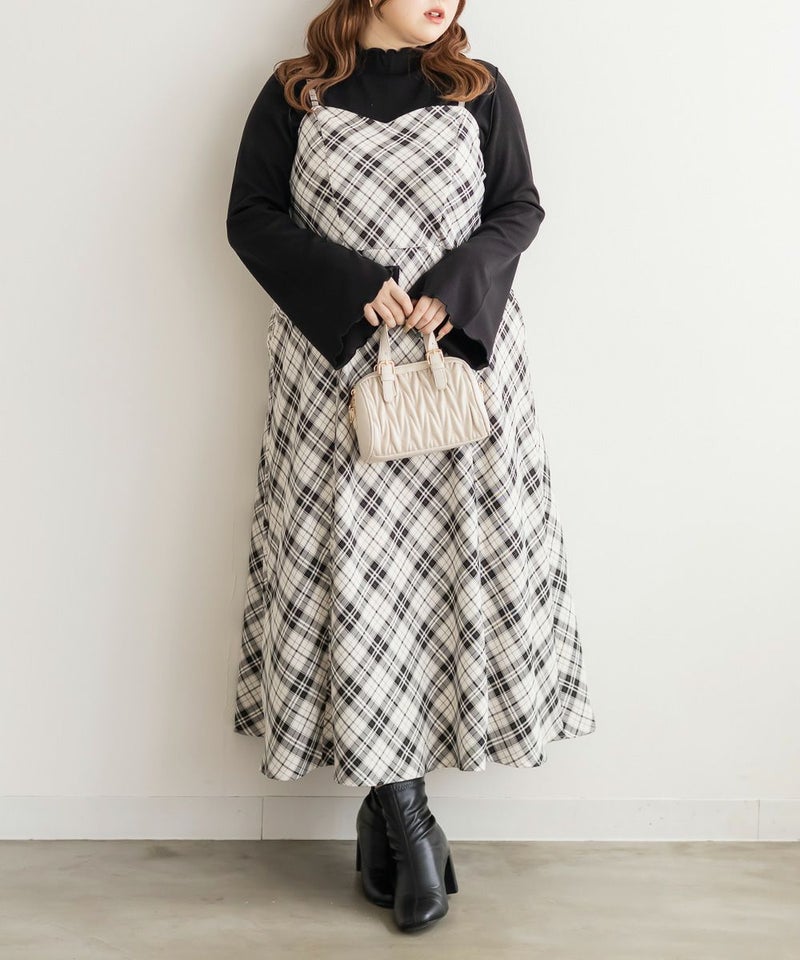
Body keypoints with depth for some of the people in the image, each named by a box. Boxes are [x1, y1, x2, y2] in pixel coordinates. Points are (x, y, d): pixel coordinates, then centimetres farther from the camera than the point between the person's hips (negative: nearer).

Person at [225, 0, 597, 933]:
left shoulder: (479, 91, 9)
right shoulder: (295, 94, 5)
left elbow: (519, 208, 8)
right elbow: (251, 216, 3)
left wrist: (453, 290, -10)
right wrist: (351, 287, -12)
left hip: (463, 357, 2)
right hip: (333, 365, -1)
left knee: (462, 557, 0)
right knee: (350, 567, -4)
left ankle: (386, 792, 16)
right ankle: (404, 812, 9)